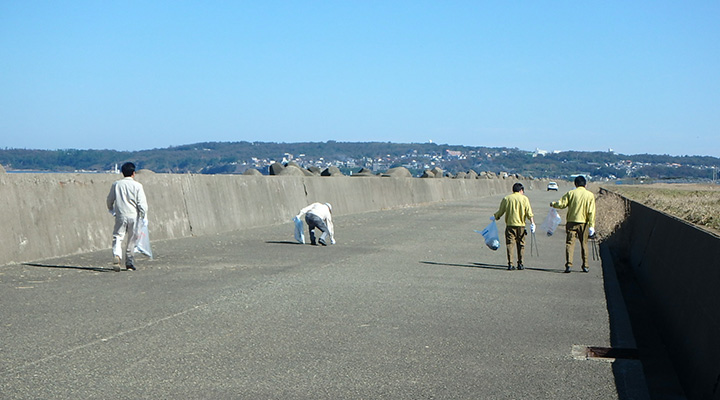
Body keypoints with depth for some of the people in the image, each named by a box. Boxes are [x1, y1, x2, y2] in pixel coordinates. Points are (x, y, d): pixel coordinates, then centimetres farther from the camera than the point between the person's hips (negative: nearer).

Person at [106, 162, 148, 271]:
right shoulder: (137, 185, -4)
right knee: (132, 240, 10)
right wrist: (143, 216, 0)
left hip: (120, 215, 1)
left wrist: (111, 210, 31)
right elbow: (142, 203, -8)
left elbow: (110, 200, 13)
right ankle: (129, 263, 16)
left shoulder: (116, 184, 4)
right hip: (134, 216, -1)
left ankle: (117, 256, -25)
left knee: (118, 237, 1)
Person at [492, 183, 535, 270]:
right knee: (521, 245, 9)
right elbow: (529, 213, -4)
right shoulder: (524, 198, 4)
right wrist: (532, 223, -4)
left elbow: (501, 211, 10)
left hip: (510, 224, 0)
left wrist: (494, 217, 27)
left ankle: (510, 264, -7)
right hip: (521, 225, 0)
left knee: (510, 244, 0)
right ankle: (520, 264, 10)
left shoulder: (507, 198, 6)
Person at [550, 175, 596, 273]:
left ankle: (568, 264, -13)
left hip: (572, 221, -1)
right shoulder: (590, 195, 0)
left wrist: (553, 204, 17)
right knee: (584, 244, 12)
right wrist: (591, 226, -4)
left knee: (570, 243, -1)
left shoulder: (571, 193, -2)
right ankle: (585, 266, 15)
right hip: (584, 223, 1)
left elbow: (562, 204, -4)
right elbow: (591, 212, -4)